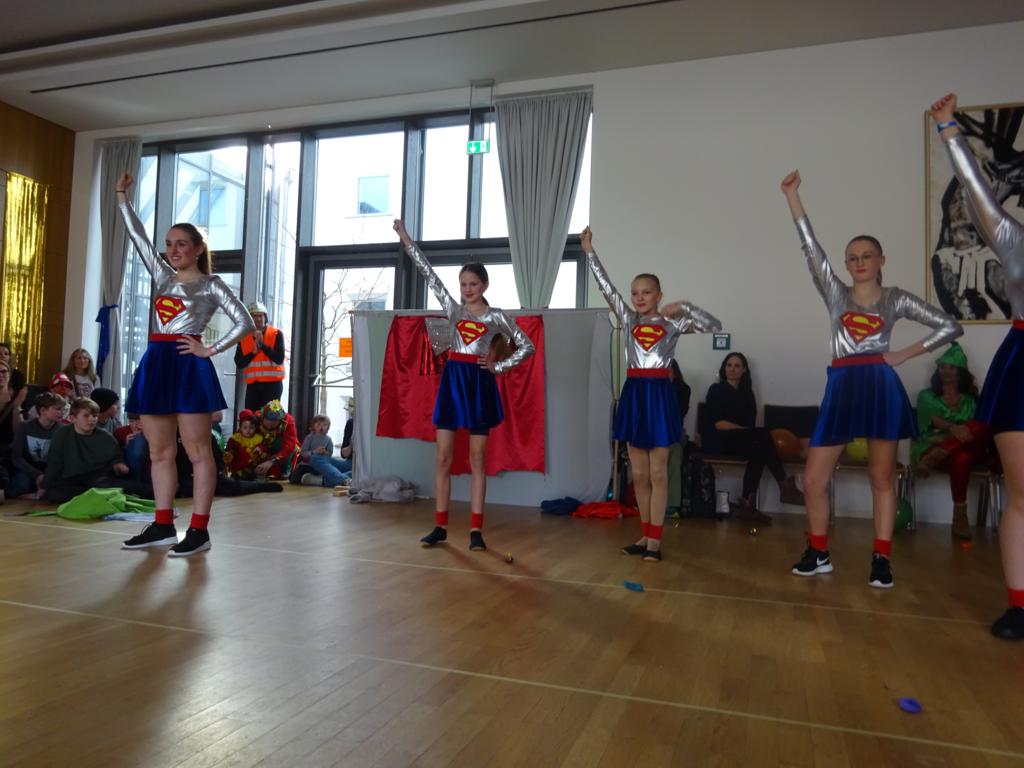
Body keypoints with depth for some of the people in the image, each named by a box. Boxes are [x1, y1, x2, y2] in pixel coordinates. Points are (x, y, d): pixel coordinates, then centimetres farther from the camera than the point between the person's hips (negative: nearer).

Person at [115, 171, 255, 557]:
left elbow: (245, 322, -4)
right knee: (159, 452, 8)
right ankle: (163, 525, 16)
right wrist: (122, 197, 16)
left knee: (197, 451, -4)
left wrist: (210, 350, -9)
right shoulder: (163, 276, 17)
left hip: (188, 366, -7)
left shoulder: (210, 285, 2)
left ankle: (199, 529, -2)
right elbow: (138, 236, 20)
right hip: (156, 365, 7)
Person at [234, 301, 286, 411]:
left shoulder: (276, 334, -1)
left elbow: (279, 359, -13)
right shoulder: (244, 337, 8)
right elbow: (239, 363, 1)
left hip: (273, 383, -3)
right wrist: (253, 352, -12)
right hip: (252, 385, 3)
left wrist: (262, 344, -16)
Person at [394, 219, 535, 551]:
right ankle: (440, 526, 10)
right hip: (452, 380, 3)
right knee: (443, 457, 2)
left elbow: (527, 347, 4)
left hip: (479, 382, -3)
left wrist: (498, 367, -4)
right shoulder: (453, 309, 9)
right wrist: (407, 241, 3)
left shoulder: (497, 317, 2)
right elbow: (429, 274, 6)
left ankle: (476, 529, 7)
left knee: (477, 459, 2)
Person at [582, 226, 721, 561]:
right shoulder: (628, 319, 9)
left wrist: (684, 307, -14)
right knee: (639, 474, 9)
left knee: (658, 472, 1)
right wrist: (589, 251, 3)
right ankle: (645, 534, 19)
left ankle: (655, 539, 7)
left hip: (659, 394, -4)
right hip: (633, 393, 4)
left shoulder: (672, 323, 1)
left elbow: (715, 326, -7)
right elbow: (606, 287, 5)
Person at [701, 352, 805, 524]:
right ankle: (785, 487, -25)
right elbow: (718, 423, -11)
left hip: (740, 441, 5)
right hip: (717, 441, -5)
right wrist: (748, 432, -19)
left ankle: (747, 504, -33)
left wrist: (753, 435, -15)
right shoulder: (716, 390, 0)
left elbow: (750, 423, 8)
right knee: (763, 434, -28)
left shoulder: (747, 393, 16)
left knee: (758, 451, -31)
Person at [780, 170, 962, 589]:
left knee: (882, 476, 5)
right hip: (841, 388, 2)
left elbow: (951, 327, 9)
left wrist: (905, 354, 0)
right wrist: (791, 196, -4)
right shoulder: (836, 294, 10)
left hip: (881, 387, -1)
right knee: (814, 478, -1)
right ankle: (818, 553, 16)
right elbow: (810, 246, 2)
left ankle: (881, 559, 14)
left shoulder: (896, 298, 9)